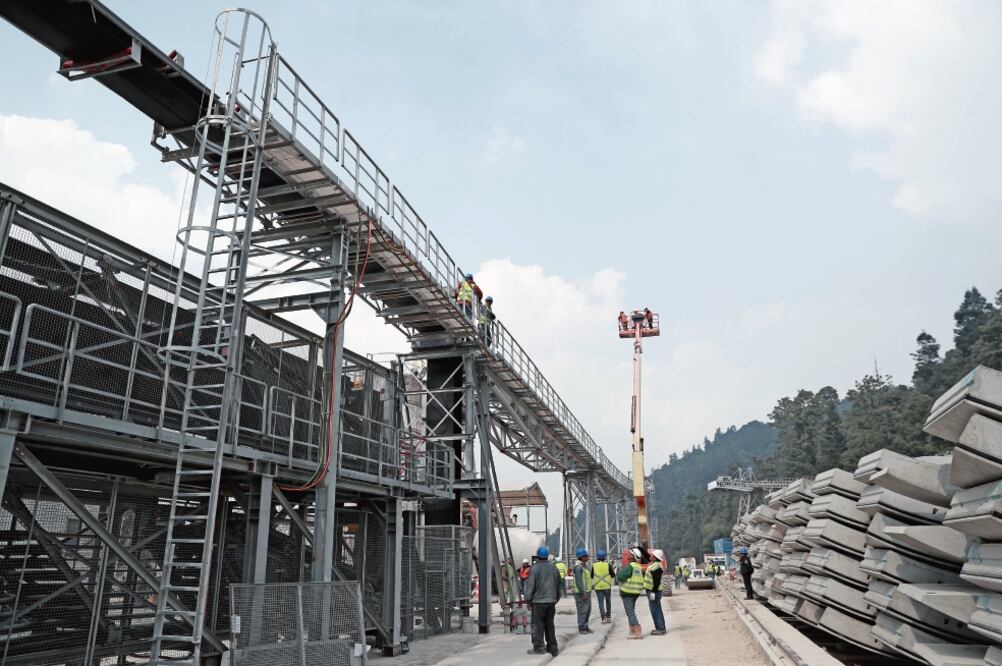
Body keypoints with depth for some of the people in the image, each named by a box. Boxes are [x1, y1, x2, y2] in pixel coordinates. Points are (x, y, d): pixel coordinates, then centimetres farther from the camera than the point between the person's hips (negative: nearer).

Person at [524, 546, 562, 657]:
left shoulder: (535, 568, -10)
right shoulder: (553, 568, 8)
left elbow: (530, 585, -10)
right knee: (549, 624, 14)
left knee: (538, 625, 1)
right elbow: (560, 584, 15)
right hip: (551, 601, 6)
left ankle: (539, 647, 0)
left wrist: (528, 600, 0)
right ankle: (552, 647, 17)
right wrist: (556, 598, 23)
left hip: (538, 601, -6)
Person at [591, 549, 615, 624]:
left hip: (598, 587, 0)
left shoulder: (594, 565, -3)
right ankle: (608, 617, 20)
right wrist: (613, 570, 18)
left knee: (601, 602, 3)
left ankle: (604, 618, -8)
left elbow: (592, 576, 6)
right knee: (608, 601, 18)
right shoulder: (608, 565, -7)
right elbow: (613, 575, -1)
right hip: (607, 586, 0)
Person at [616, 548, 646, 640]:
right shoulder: (639, 567, 8)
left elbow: (619, 577, -20)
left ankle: (638, 632, -9)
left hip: (627, 592, -9)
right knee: (631, 612, 17)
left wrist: (620, 570, 0)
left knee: (630, 613, -5)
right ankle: (632, 632, 19)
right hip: (636, 592, 9)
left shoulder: (629, 566, -18)